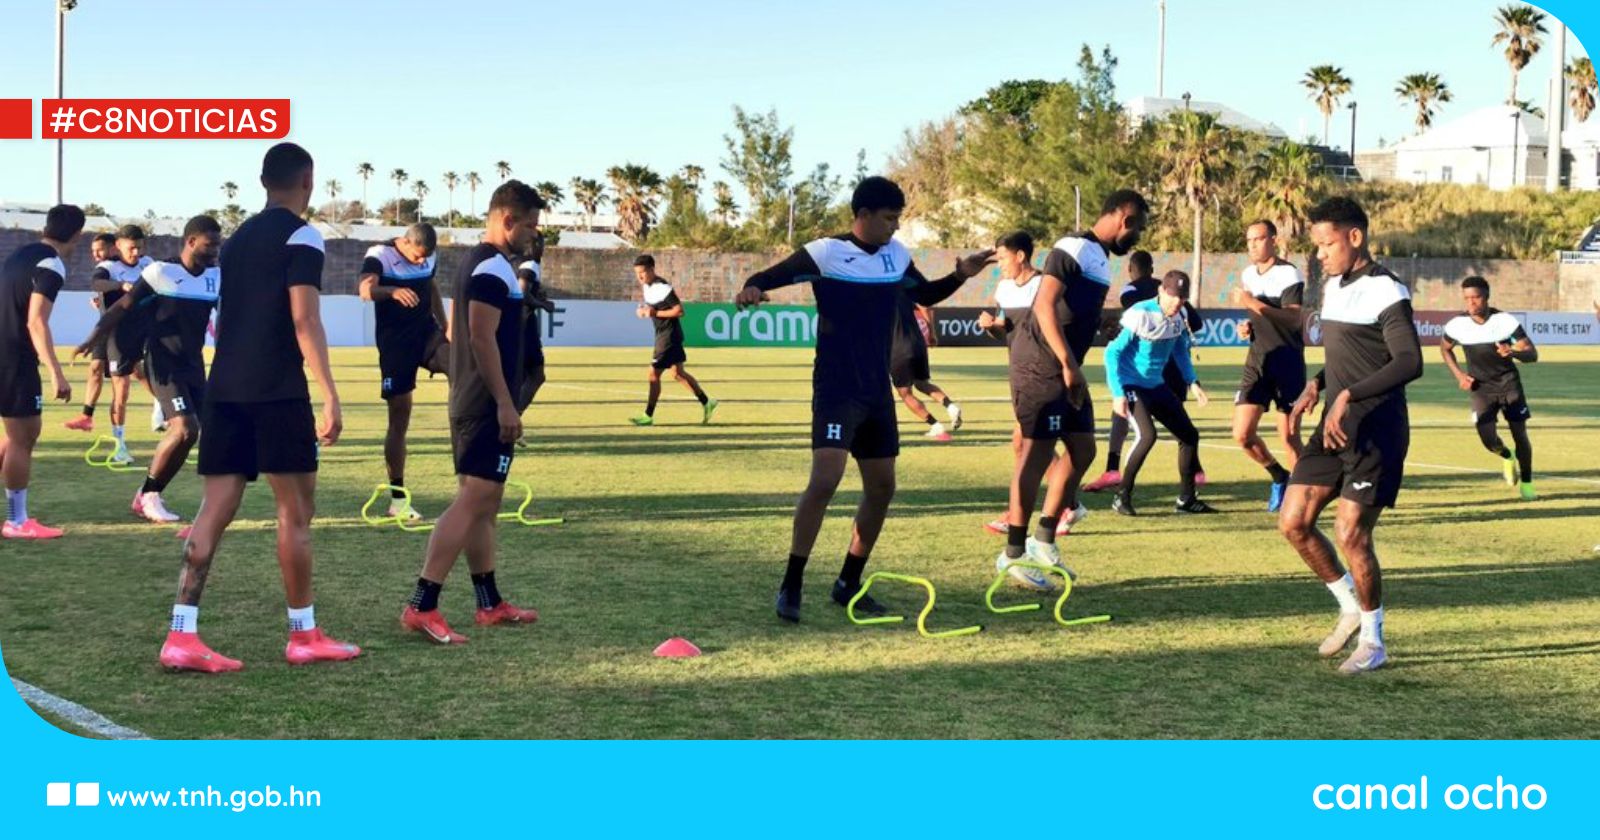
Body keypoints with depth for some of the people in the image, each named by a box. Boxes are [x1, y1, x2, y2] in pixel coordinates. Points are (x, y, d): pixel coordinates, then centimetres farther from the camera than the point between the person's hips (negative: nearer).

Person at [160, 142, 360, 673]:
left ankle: (182, 637, -3)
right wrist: (330, 396, -16)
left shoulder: (236, 240, 19)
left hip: (224, 390, 7)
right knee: (295, 512, 3)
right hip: (278, 392, -7)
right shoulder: (301, 237, -5)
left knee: (214, 511, 4)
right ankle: (304, 637, 10)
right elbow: (304, 321, -15)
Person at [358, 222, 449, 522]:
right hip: (395, 341, -5)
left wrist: (443, 323, 20)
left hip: (427, 332, 5)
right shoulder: (379, 255, -14)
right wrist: (393, 291, -53)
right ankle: (397, 497, 6)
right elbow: (366, 289, -34)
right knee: (399, 418, -2)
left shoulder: (429, 258, 5)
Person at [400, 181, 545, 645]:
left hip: (470, 402, 11)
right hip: (488, 406, -11)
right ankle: (422, 607, -16)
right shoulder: (494, 268, -15)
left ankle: (490, 603, 22)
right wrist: (505, 403, -21)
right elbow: (482, 338, -22)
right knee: (472, 500, -13)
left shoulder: (477, 263, 17)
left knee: (484, 503, 14)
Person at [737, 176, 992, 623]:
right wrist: (752, 289, -36)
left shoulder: (897, 255, 8)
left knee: (882, 486, 9)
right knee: (825, 479, -20)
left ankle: (849, 583, 23)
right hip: (836, 389, -7)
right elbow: (767, 278, -14)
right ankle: (791, 586, -9)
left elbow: (925, 294, 25)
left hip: (878, 392, 7)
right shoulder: (825, 252, -10)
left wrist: (958, 276, 8)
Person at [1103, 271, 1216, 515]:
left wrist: (1192, 382, 9)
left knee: (1189, 434, 6)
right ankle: (1121, 496, -11)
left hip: (1156, 385, 8)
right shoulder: (1142, 315, -21)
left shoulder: (1179, 317, -2)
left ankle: (1186, 499, 19)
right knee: (1147, 435, -26)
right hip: (1131, 383, -7)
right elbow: (1112, 352, -19)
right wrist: (1117, 393, -23)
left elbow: (1180, 351, 17)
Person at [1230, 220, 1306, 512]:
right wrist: (1249, 324, 7)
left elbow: (1293, 319, -25)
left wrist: (1253, 303, -29)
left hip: (1287, 364, -6)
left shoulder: (1288, 274, -12)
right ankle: (1280, 477, 21)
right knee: (1242, 434, -2)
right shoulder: (1247, 274, 12)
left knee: (1289, 438, -4)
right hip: (1257, 363, 6)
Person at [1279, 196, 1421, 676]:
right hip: (1335, 426, 9)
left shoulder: (1386, 291, -14)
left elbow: (1410, 363, -24)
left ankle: (1373, 641, 11)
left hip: (1376, 430, -8)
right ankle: (1351, 607, 24)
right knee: (1293, 521, 4)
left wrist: (1349, 396, -30)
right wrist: (1315, 387, 8)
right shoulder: (1333, 286, 14)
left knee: (1351, 534, -7)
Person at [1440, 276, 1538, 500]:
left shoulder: (1506, 321, -18)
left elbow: (1533, 354, -16)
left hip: (1509, 382, 0)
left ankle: (1526, 483, 22)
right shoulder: (1457, 325, -13)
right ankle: (1506, 457, 23)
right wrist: (1459, 375, -2)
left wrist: (1513, 352, -38)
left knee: (1520, 435, -1)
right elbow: (1444, 348, 9)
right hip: (1481, 387, 1)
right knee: (1488, 438, -14)